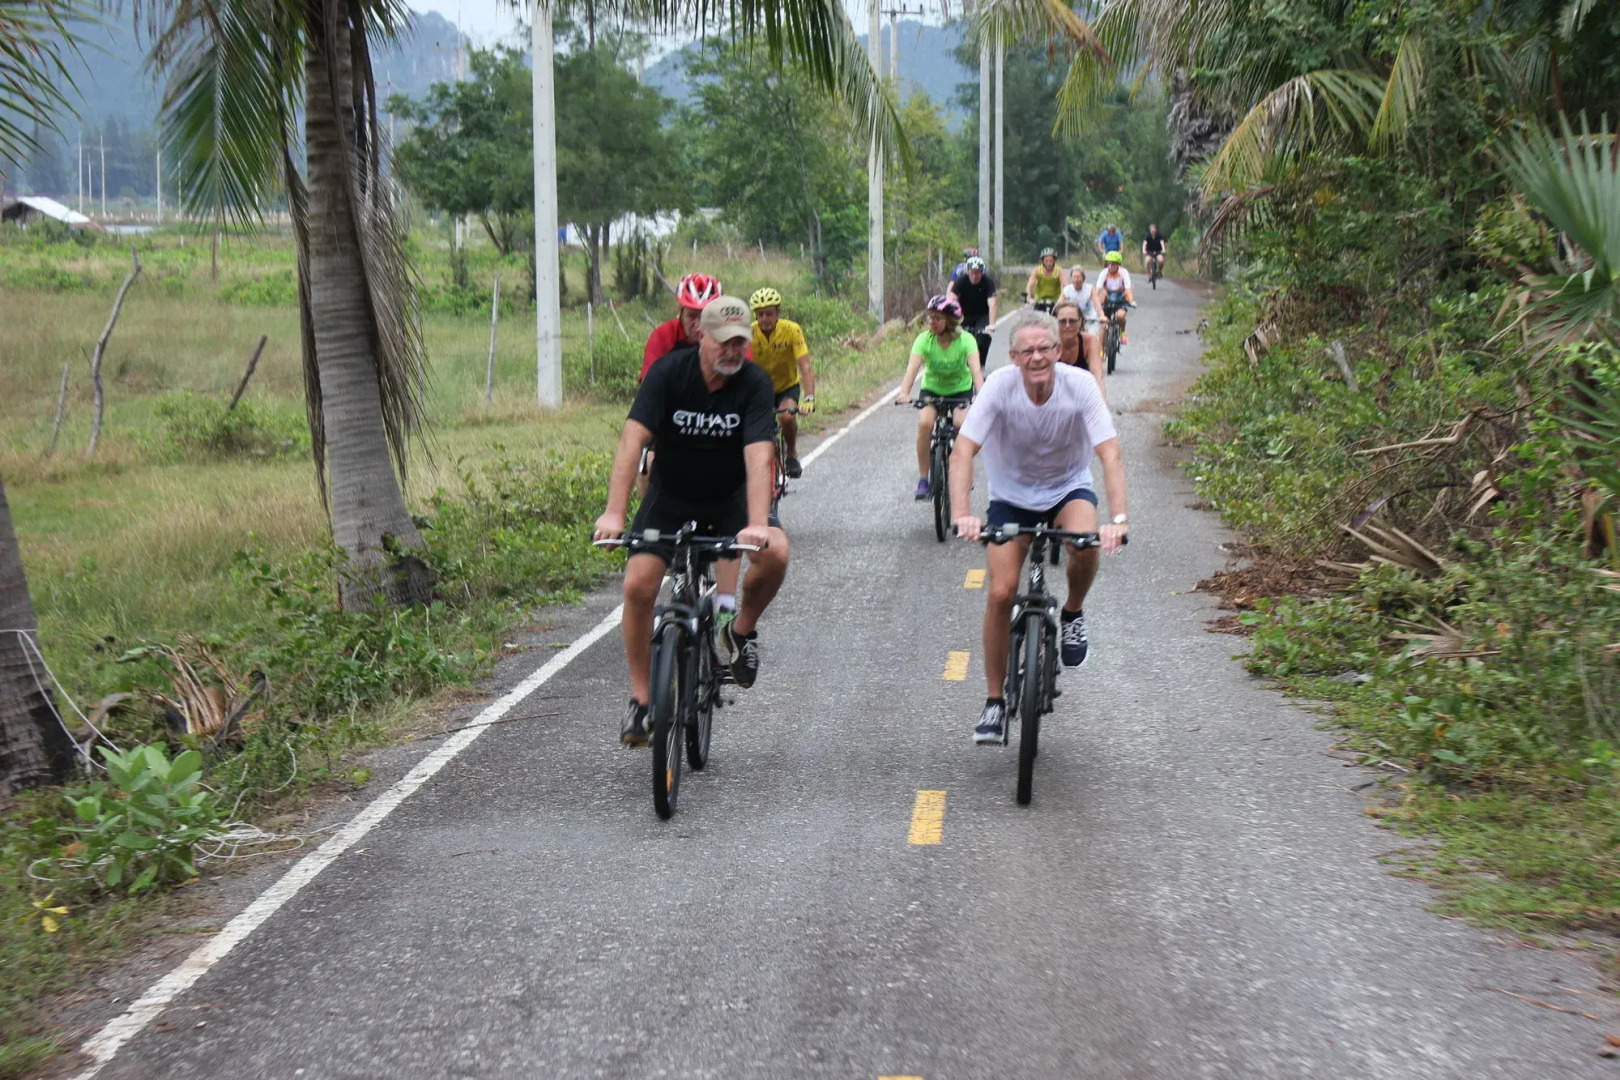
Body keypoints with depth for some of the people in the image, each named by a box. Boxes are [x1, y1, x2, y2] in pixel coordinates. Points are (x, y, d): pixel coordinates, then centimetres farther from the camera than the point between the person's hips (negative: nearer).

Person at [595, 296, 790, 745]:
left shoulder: (754, 382, -18)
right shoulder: (669, 371, -19)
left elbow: (758, 455, -29)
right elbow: (632, 440, -28)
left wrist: (757, 524, -44)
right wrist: (614, 513, -40)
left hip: (729, 498, 0)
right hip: (670, 496, 0)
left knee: (776, 553, -28)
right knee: (638, 585, -17)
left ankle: (742, 628, 2)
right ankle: (641, 699, 1)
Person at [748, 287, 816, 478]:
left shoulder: (792, 330, -23)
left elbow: (805, 367, -29)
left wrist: (809, 398, -43)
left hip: (788, 386, -2)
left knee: (786, 417, -30)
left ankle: (792, 454, -2)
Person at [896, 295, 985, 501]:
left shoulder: (965, 340, -21)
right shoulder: (924, 339, -19)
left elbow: (975, 369, -34)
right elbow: (912, 368, -31)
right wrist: (904, 394, -49)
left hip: (960, 389, -1)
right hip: (931, 389, 1)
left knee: (962, 423, -28)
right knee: (925, 423, -27)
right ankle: (923, 479, -15)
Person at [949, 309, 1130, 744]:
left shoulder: (1080, 385, -22)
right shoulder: (1000, 386, -22)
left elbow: (1111, 454, -28)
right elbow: (963, 452, -27)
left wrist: (1118, 519, -41)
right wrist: (963, 514, -42)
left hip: (1069, 489, 0)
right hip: (1012, 496, 0)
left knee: (1085, 543, -33)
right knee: (1001, 592, -13)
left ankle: (1073, 614, 0)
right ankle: (994, 701, 4)